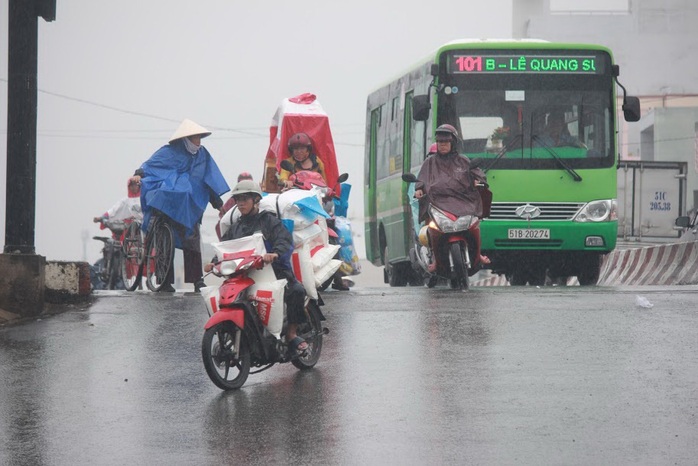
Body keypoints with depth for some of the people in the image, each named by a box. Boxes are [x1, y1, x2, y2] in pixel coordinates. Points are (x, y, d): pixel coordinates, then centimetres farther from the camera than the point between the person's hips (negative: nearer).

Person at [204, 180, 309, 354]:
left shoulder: (269, 220, 6)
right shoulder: (235, 228, 24)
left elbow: (285, 240, -10)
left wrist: (275, 253, -32)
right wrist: (215, 262, -5)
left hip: (273, 270, -4)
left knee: (296, 290, -29)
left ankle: (291, 333, -16)